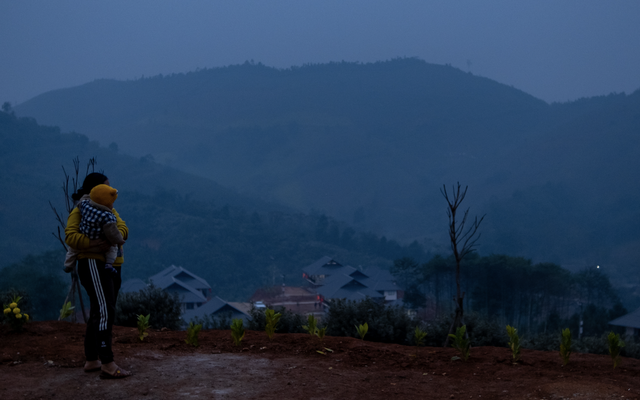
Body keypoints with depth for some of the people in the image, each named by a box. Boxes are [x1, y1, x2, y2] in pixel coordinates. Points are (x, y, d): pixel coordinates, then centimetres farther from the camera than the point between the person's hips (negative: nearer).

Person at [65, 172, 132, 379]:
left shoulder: (108, 209, 15)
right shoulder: (80, 211, -6)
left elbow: (122, 229, -1)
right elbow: (71, 236, -20)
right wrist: (93, 244, -33)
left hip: (111, 267, 9)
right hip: (95, 266, -9)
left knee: (99, 314, 12)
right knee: (104, 312, -15)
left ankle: (91, 361, 19)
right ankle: (108, 365, -16)